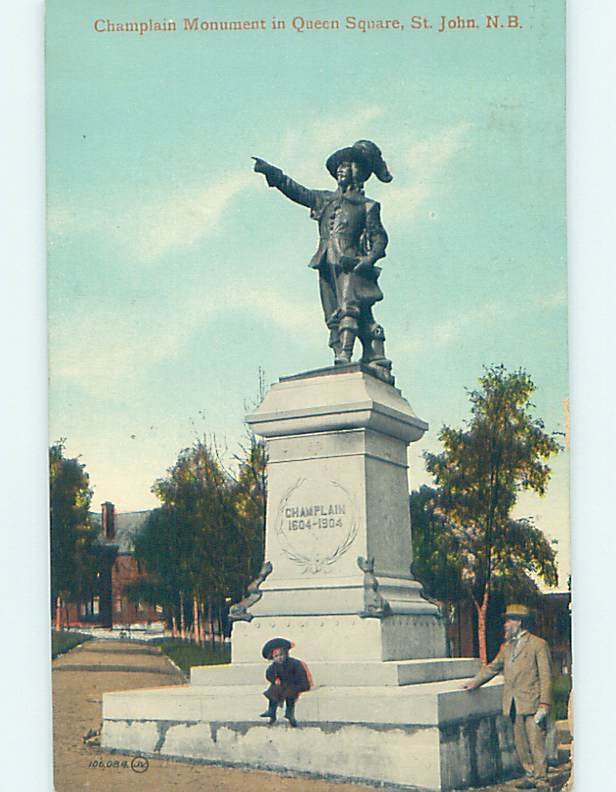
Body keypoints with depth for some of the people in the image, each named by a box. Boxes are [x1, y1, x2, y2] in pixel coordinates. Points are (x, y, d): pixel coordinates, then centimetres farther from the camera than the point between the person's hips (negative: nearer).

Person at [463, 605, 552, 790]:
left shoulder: (538, 644, -4)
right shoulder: (506, 646, 17)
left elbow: (545, 677, -7)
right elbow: (493, 667, 29)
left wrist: (543, 705, -13)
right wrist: (474, 682, 20)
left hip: (531, 703, -7)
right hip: (514, 704, 7)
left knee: (536, 743, -6)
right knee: (520, 743, 10)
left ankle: (541, 780, 0)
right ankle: (530, 776, 20)